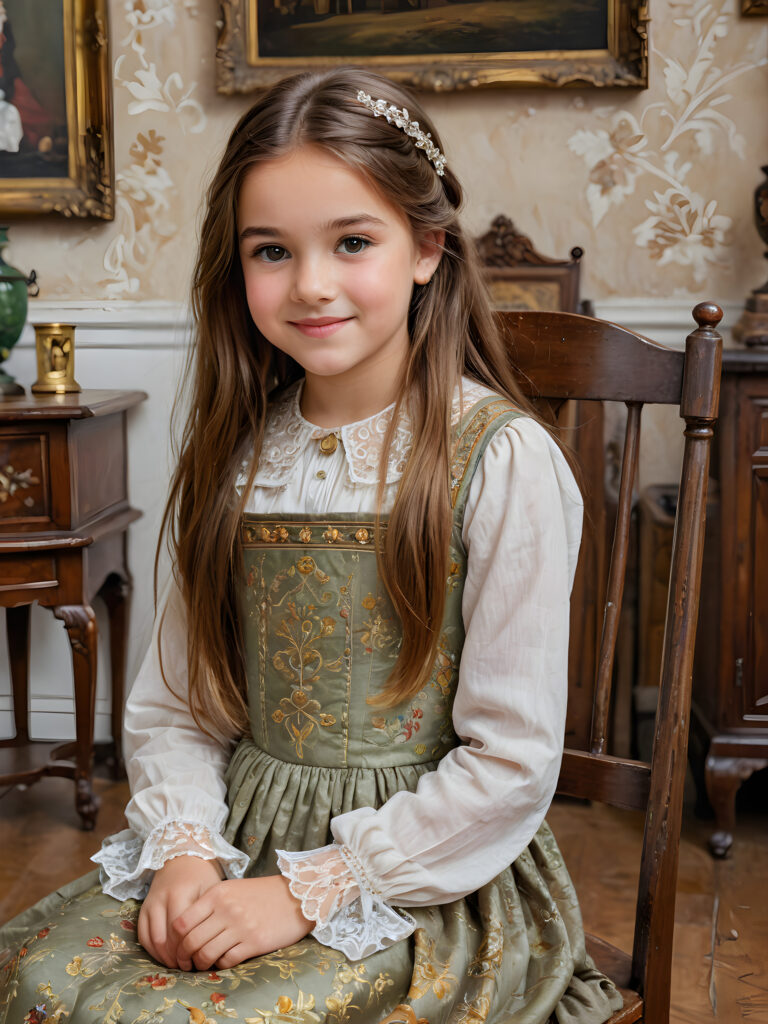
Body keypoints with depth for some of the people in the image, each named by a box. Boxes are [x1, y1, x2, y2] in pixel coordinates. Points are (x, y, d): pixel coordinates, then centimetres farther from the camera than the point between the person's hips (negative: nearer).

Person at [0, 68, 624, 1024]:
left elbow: (511, 764, -13)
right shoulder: (236, 459, 4)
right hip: (239, 848, 5)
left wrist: (311, 890, -14)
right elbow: (171, 707, 7)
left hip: (432, 881, -4)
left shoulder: (503, 461, -12)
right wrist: (186, 851, -11)